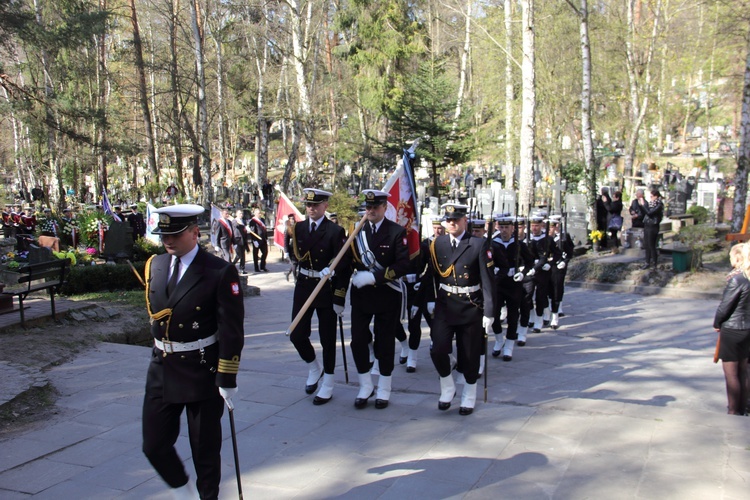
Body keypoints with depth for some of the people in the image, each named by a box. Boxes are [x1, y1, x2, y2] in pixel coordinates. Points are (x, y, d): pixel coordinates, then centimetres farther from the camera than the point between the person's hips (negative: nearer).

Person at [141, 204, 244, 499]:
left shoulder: (220, 272, -15)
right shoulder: (155, 265, 4)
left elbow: (232, 330, -14)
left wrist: (227, 378, -14)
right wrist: (161, 349, 16)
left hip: (203, 372, -5)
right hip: (161, 372, 5)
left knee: (205, 448, 10)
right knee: (154, 446, 11)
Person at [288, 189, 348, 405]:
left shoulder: (335, 231, -10)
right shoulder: (298, 228, 5)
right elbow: (293, 255, 10)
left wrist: (339, 299, -14)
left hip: (326, 289, -4)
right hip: (303, 288, 4)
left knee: (327, 339, 5)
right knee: (297, 335, 4)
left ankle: (327, 385, 20)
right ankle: (314, 368, 32)